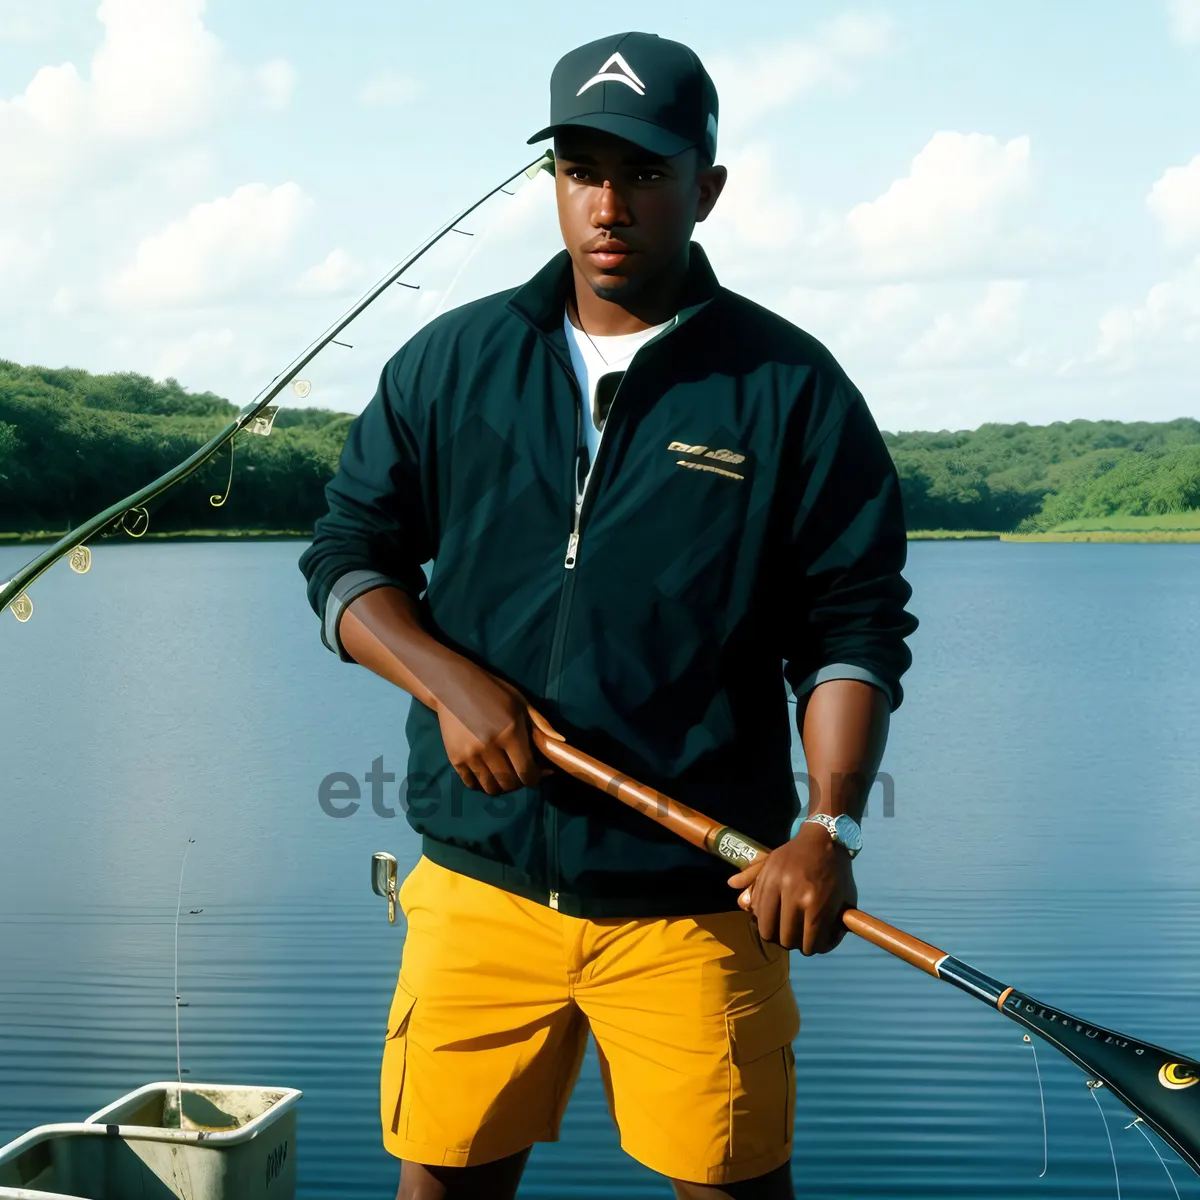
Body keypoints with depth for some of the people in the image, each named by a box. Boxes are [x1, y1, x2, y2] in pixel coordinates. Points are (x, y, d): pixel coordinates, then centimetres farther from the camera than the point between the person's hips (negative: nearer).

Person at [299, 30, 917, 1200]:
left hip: (697, 901, -2)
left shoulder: (791, 390, 0)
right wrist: (449, 681, -9)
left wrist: (829, 827, -15)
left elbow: (854, 629, -1)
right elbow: (347, 558, 10)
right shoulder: (450, 364, 7)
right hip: (480, 884, 2)